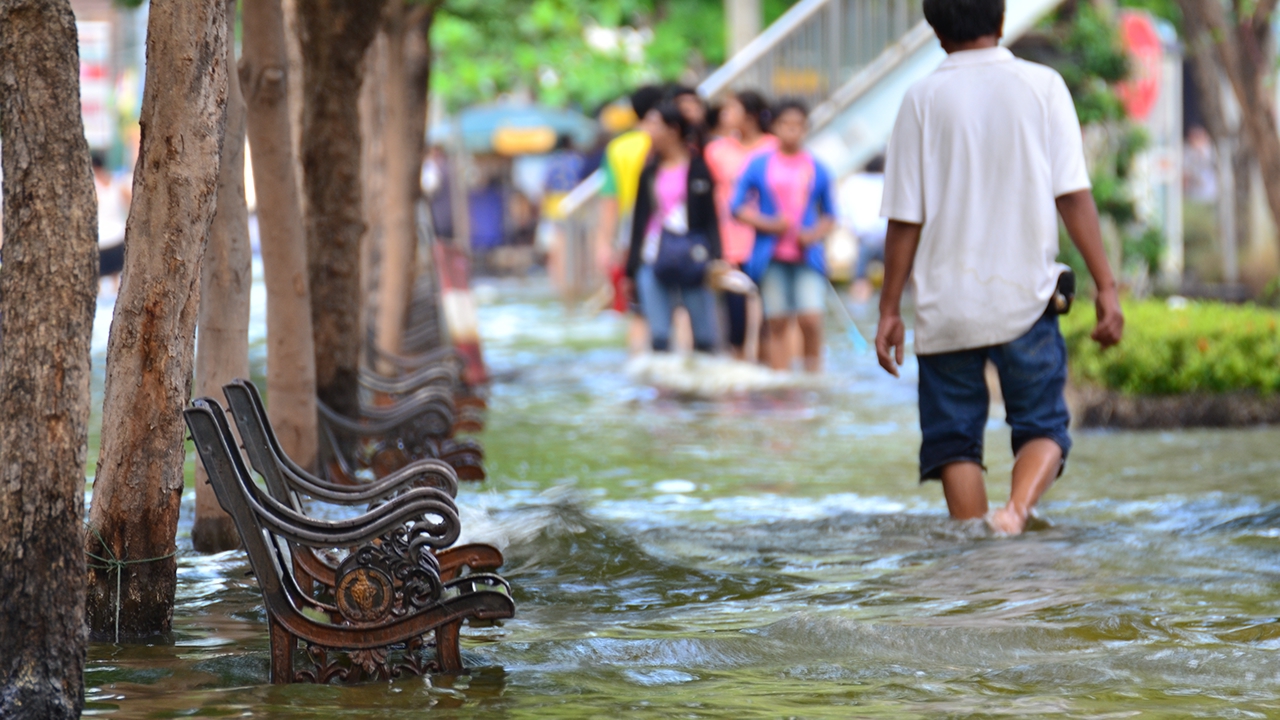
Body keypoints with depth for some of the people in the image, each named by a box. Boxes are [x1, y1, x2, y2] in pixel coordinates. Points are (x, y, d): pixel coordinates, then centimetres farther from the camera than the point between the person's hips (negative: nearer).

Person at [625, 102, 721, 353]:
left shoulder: (698, 168, 1)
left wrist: (714, 259, -10)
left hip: (692, 257, -3)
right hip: (654, 260, 3)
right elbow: (640, 219, 15)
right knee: (659, 337, -2)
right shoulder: (650, 172, 12)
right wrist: (632, 267, 12)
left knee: (704, 337, 0)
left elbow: (710, 217, 0)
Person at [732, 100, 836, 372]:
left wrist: (815, 234, -6)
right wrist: (767, 224, -8)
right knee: (777, 324, 2)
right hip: (771, 257, 0)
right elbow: (739, 207, 6)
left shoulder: (818, 170, 8)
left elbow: (829, 215, 14)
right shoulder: (758, 166, 5)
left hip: (807, 257, 0)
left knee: (811, 320, -13)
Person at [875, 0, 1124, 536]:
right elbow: (1073, 195, -5)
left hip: (946, 305, 0)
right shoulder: (1042, 86, 1)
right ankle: (1017, 508, -20)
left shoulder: (924, 99, 0)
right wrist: (1106, 286, -2)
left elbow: (905, 218, -1)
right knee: (1043, 426, 9)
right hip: (1025, 299, 0)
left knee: (954, 440, 10)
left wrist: (889, 310, 6)